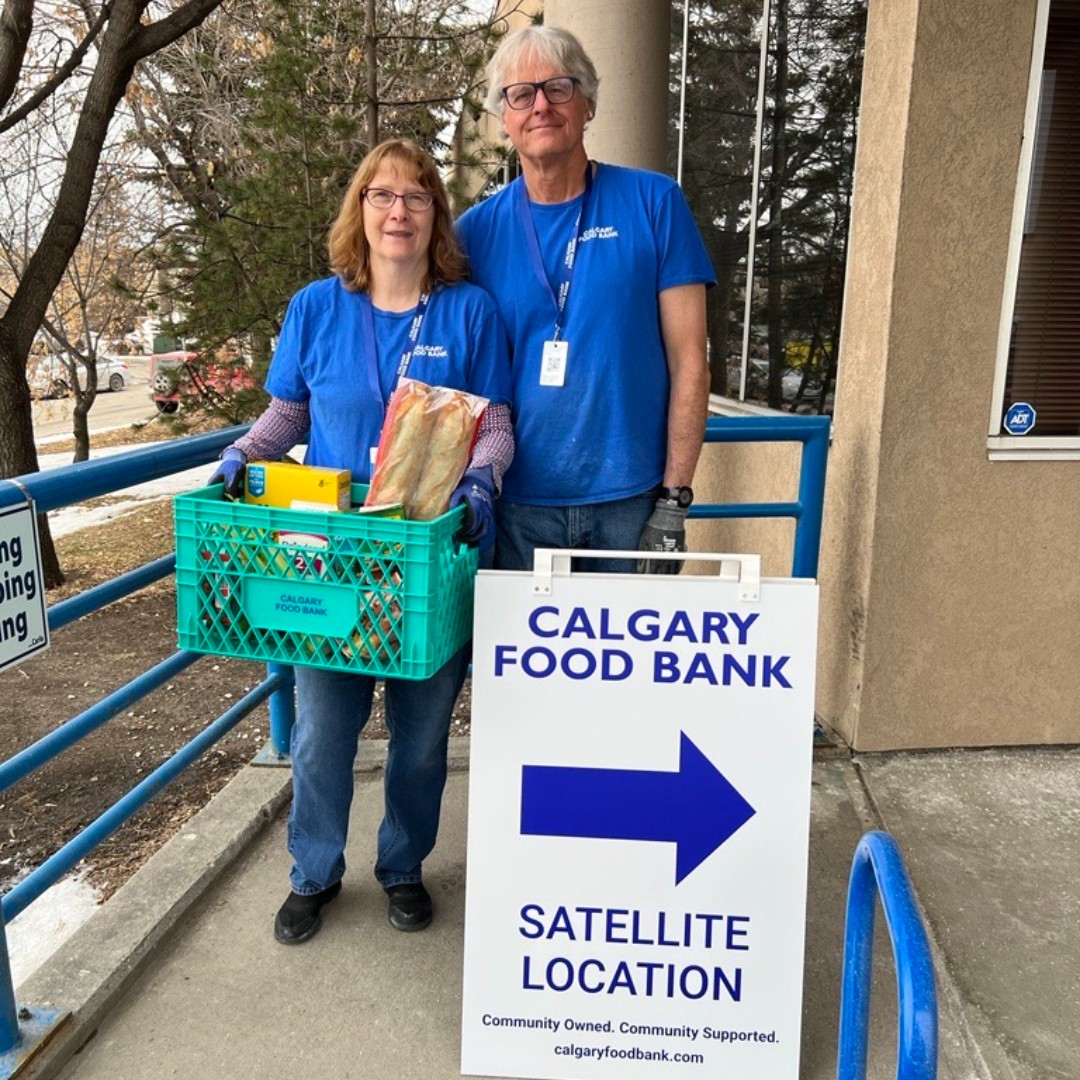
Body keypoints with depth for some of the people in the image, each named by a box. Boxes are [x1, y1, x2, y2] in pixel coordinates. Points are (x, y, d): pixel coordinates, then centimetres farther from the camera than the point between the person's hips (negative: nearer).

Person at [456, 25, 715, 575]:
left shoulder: (653, 203, -1)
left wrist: (674, 499, -8)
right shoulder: (476, 230, 4)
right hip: (515, 504, 2)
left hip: (630, 500, -1)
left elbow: (688, 365, -3)